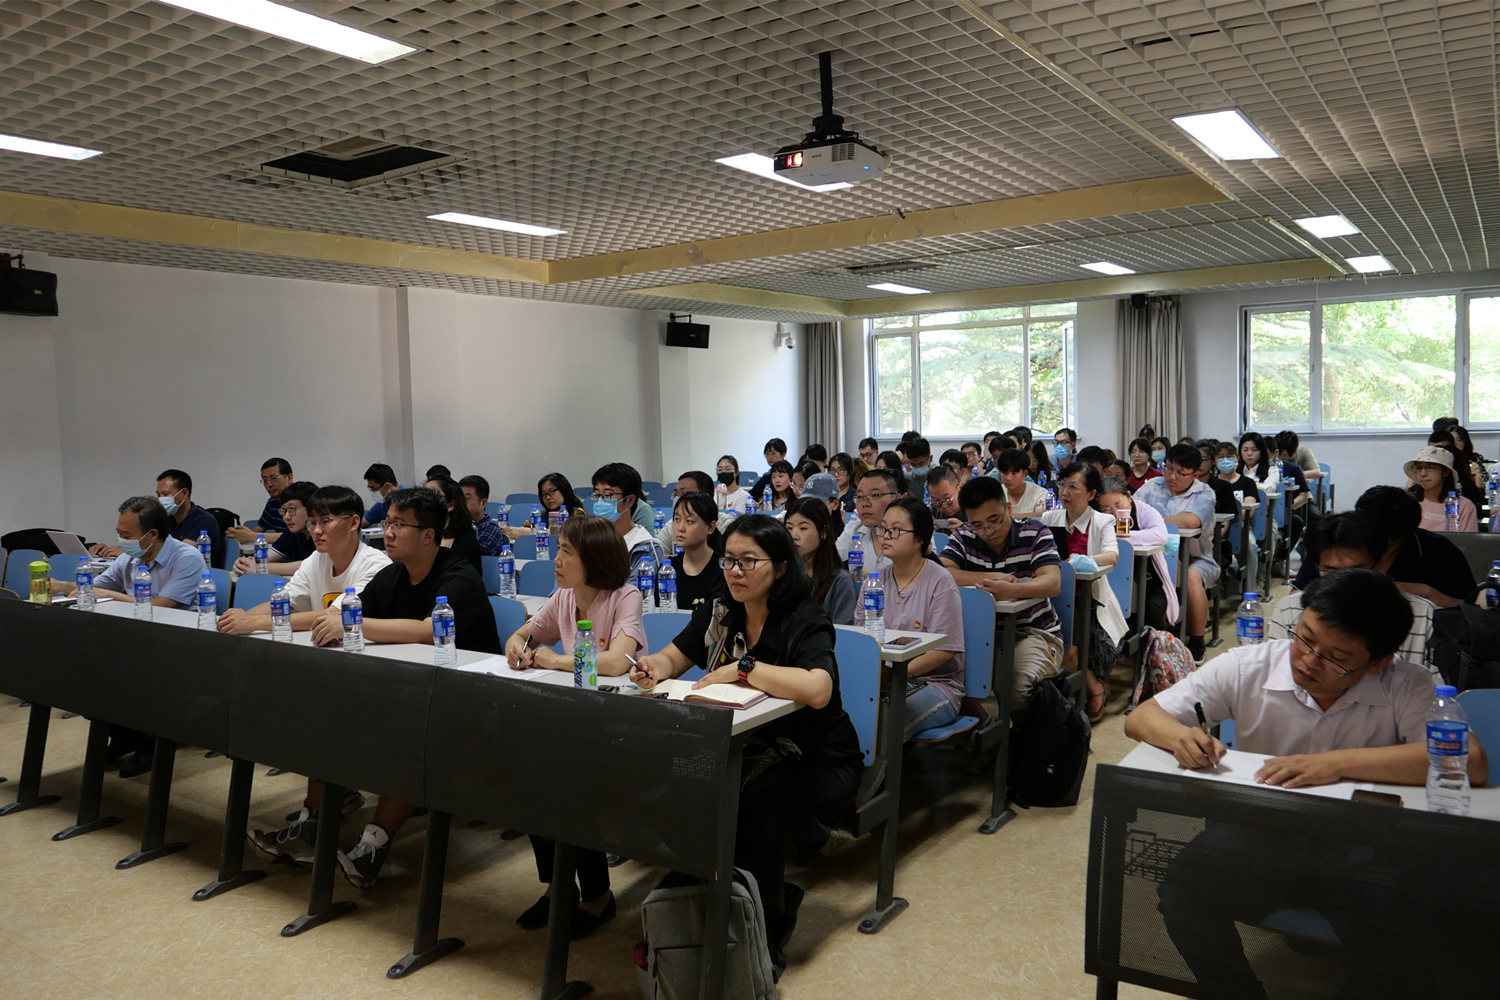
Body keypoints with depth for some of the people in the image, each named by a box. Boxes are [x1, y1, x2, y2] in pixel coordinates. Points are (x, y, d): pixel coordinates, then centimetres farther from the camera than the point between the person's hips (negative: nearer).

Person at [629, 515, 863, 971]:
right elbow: (674, 657, 13)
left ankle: (767, 936, -5)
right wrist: (655, 668, -12)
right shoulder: (720, 613, 3)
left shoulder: (806, 621, -17)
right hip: (744, 752, 6)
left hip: (817, 764, -6)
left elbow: (817, 690, -36)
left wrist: (743, 668, -29)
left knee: (753, 810, -33)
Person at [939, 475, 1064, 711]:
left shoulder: (1034, 533, -4)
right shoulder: (964, 537, 4)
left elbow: (1053, 583, -19)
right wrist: (993, 577, -18)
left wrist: (1010, 590, -39)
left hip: (1034, 632, -3)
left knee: (1016, 683, -33)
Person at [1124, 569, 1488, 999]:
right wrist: (1179, 737, -27)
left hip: (1355, 850, -1)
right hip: (1256, 838, 1)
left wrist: (1340, 762, -31)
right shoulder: (1246, 668, -7)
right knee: (1180, 892, -26)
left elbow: (1472, 764, -25)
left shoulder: (1406, 688, -9)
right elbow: (1141, 718, -3)